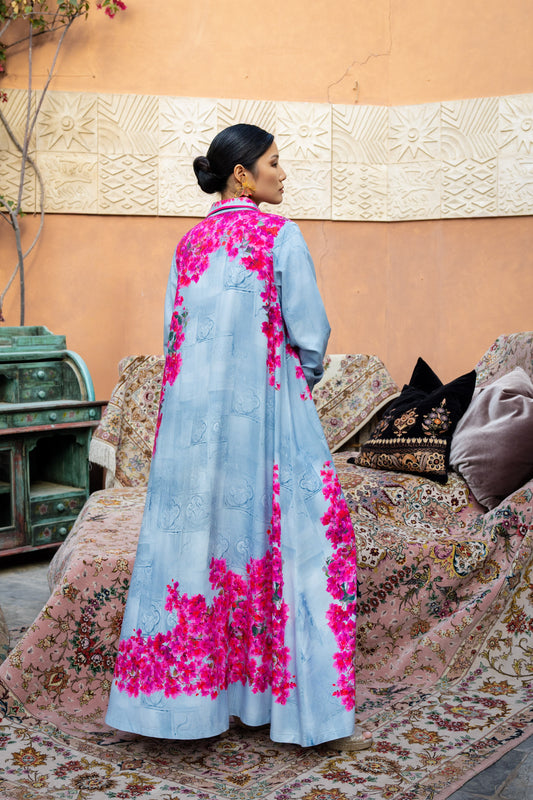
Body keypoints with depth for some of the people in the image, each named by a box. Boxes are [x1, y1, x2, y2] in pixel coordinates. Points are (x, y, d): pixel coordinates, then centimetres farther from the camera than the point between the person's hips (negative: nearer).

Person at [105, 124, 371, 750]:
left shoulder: (190, 244, 12)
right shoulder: (279, 235, -5)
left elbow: (175, 333, 11)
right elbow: (309, 331, -8)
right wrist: (301, 384, 10)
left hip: (193, 415, 6)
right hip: (266, 409, -5)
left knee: (191, 537, 10)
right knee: (294, 542, 1)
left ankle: (178, 695, 19)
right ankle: (315, 712, 7)